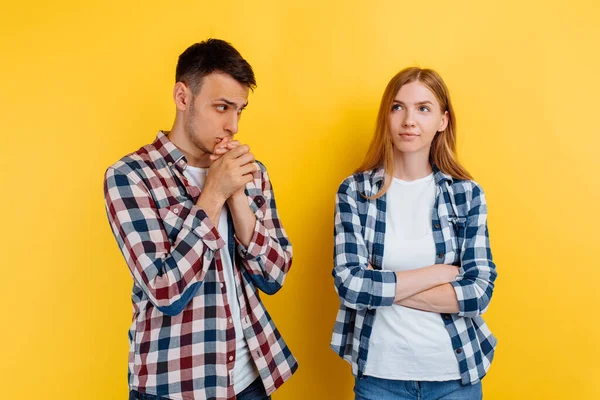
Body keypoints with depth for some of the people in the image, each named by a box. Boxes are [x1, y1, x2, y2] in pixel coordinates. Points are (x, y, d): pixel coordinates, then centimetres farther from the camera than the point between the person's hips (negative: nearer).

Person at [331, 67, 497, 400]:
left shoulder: (467, 194, -3)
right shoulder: (354, 191, -5)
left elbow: (479, 292, -10)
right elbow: (349, 284, -14)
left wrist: (380, 287, -14)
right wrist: (438, 272, -13)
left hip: (455, 372, 1)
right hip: (379, 372, 0)